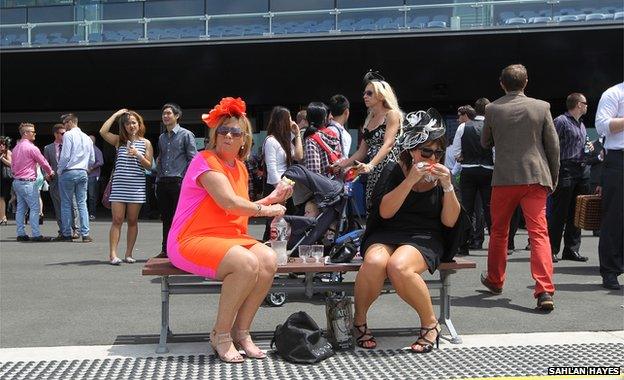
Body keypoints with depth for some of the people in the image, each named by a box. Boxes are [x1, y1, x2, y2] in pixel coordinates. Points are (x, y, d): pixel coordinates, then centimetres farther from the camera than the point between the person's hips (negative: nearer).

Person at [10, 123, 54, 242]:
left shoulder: (16, 147, 14)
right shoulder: (31, 147, -12)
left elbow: (12, 166, 19)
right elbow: (43, 162, -4)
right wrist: (50, 173, 12)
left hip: (17, 181, 9)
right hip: (27, 182, -9)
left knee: (21, 208, 10)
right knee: (34, 208, -7)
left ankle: (21, 234, 10)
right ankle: (36, 234, -11)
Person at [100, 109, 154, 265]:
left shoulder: (146, 143, 8)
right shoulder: (119, 141, 9)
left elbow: (149, 166, 2)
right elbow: (103, 131, -8)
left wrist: (138, 155, -15)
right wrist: (116, 114, -2)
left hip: (137, 186, 0)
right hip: (119, 185, 0)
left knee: (132, 221, 5)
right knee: (117, 220, -6)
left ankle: (128, 253, 10)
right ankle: (113, 254, -7)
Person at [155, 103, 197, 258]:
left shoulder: (186, 135, 0)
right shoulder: (162, 137, 18)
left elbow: (193, 159, -4)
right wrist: (158, 180, 14)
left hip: (178, 182, -6)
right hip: (163, 182, 6)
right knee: (166, 218, 9)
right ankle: (165, 250, 15)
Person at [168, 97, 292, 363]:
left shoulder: (239, 167, 16)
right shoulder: (206, 161, -10)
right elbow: (229, 202, -21)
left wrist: (270, 199, 8)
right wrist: (266, 209, -10)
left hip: (229, 238, 8)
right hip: (192, 240, -8)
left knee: (269, 260, -18)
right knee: (247, 263, -31)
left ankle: (241, 331, -6)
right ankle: (221, 335, -14)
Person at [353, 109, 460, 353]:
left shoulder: (441, 176, 8)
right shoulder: (394, 171, 3)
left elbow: (449, 221, 2)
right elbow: (385, 211, -10)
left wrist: (447, 186, -12)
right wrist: (411, 180, -18)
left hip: (424, 239, 0)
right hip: (387, 235, 0)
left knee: (398, 266, -34)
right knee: (375, 262, -34)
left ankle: (430, 324, -11)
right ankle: (359, 321, -8)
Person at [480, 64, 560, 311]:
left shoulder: (492, 109, 0)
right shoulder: (541, 107, 0)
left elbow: (485, 143, 14)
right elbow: (553, 145, 3)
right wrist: (554, 178, 13)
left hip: (504, 178, 0)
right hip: (536, 178, 0)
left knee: (499, 231, 17)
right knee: (539, 233, -4)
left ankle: (495, 281, 32)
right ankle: (544, 291, -16)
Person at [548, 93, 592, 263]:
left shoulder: (582, 125, 22)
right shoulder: (561, 121, -5)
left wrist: (588, 147, 9)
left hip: (581, 170, 8)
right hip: (565, 169, -8)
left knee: (576, 213, 8)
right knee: (559, 213, -7)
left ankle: (571, 249, 14)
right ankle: (551, 250, -3)